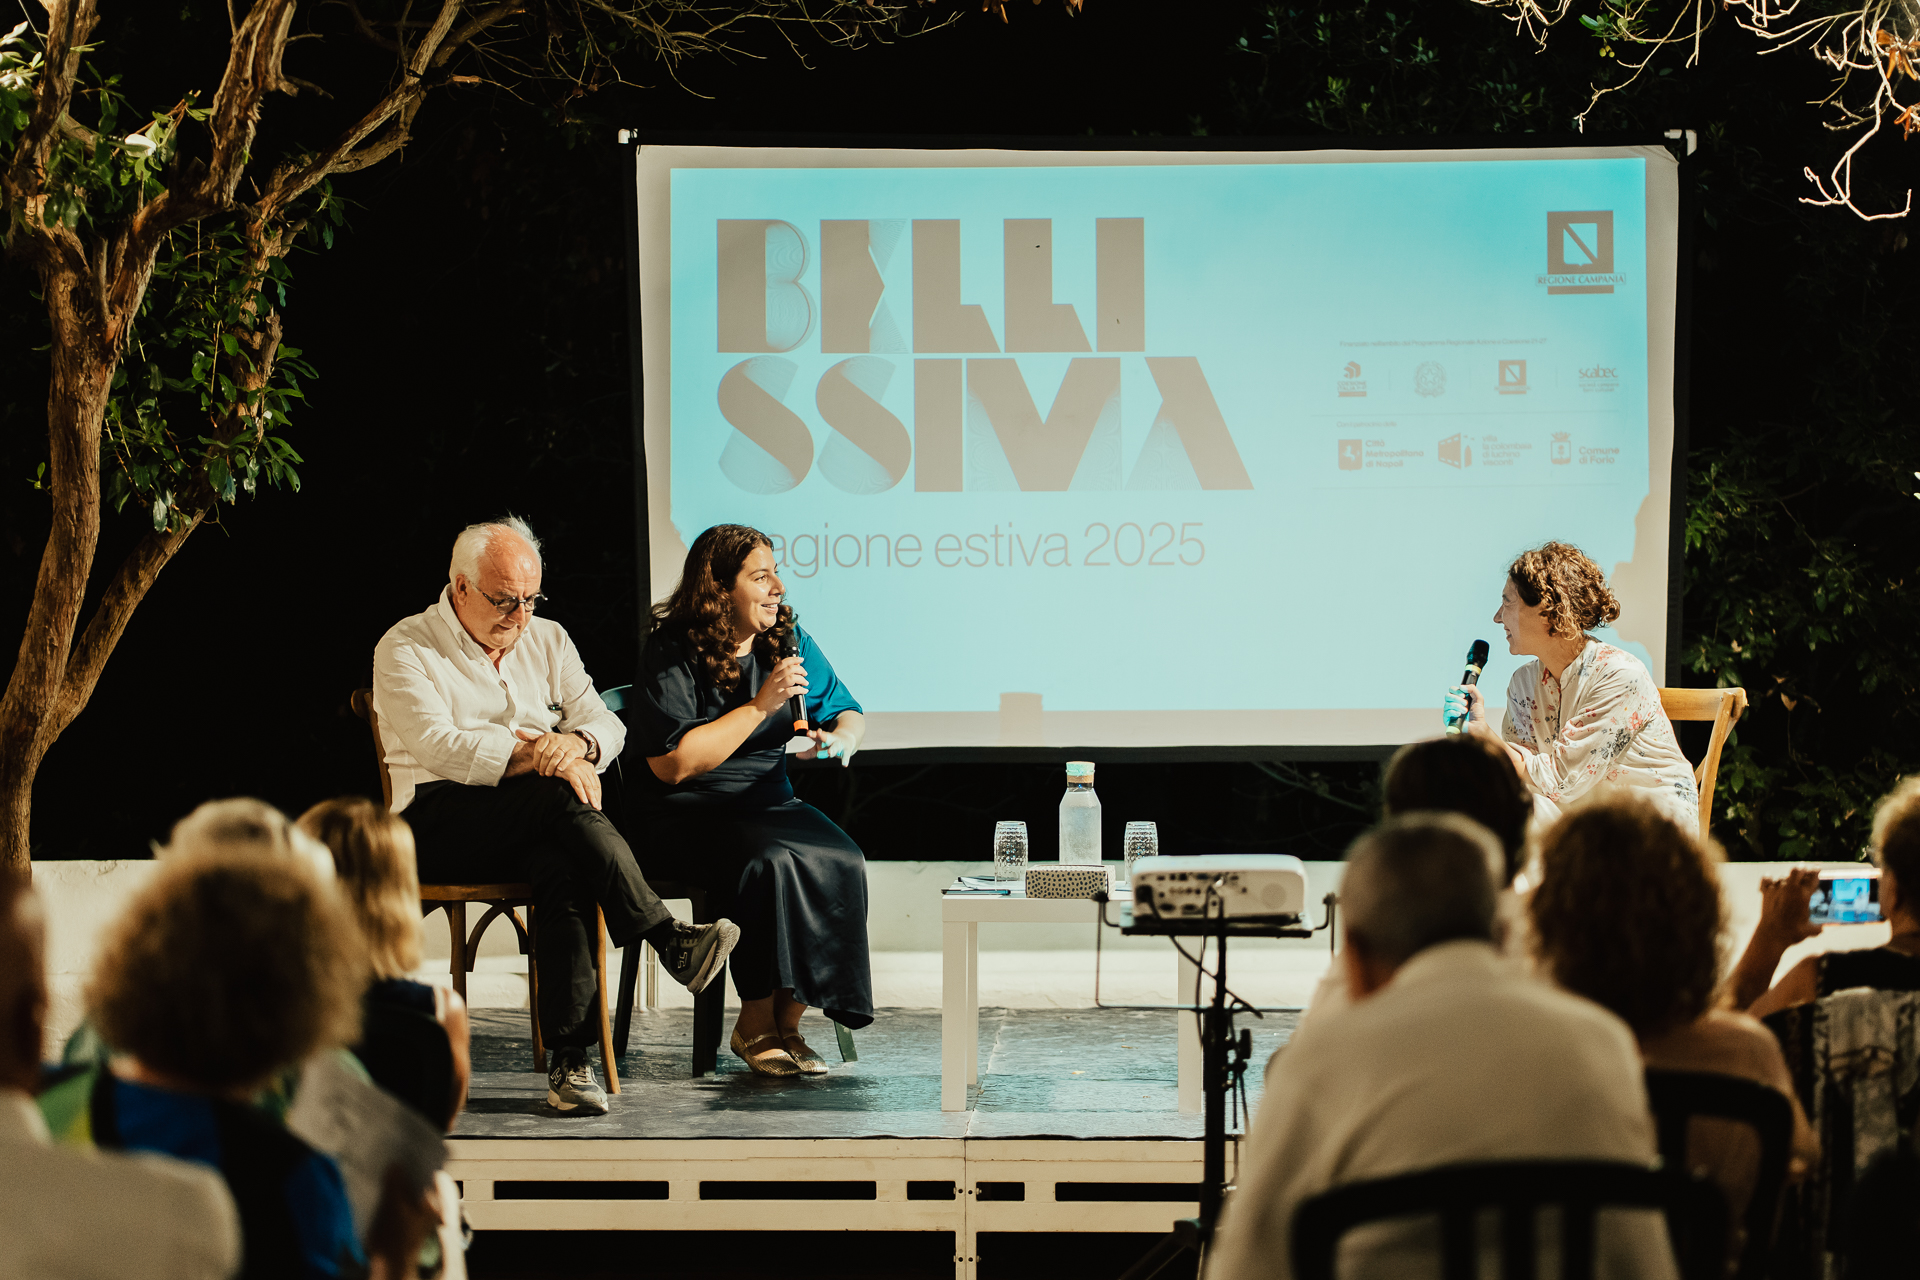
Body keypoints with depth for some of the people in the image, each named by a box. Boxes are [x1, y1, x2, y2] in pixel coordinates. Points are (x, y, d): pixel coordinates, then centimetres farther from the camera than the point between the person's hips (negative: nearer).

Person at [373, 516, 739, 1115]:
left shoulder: (547, 641, 19)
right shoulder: (405, 649, 2)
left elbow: (606, 724, 10)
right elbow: (440, 747, -14)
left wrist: (575, 742, -16)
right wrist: (537, 757, -24)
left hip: (535, 831, 4)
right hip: (437, 824, -4)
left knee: (563, 869, -34)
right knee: (561, 796, -33)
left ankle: (570, 1060, -40)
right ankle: (666, 937, -32)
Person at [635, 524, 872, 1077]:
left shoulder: (787, 637, 8)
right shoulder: (673, 651, -10)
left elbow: (848, 713, 19)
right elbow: (671, 763, -20)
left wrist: (841, 738, -7)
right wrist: (759, 707, -19)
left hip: (771, 801, 5)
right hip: (691, 812, -5)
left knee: (841, 861, -26)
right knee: (773, 862, -35)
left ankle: (787, 1018, -18)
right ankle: (755, 1025, -21)